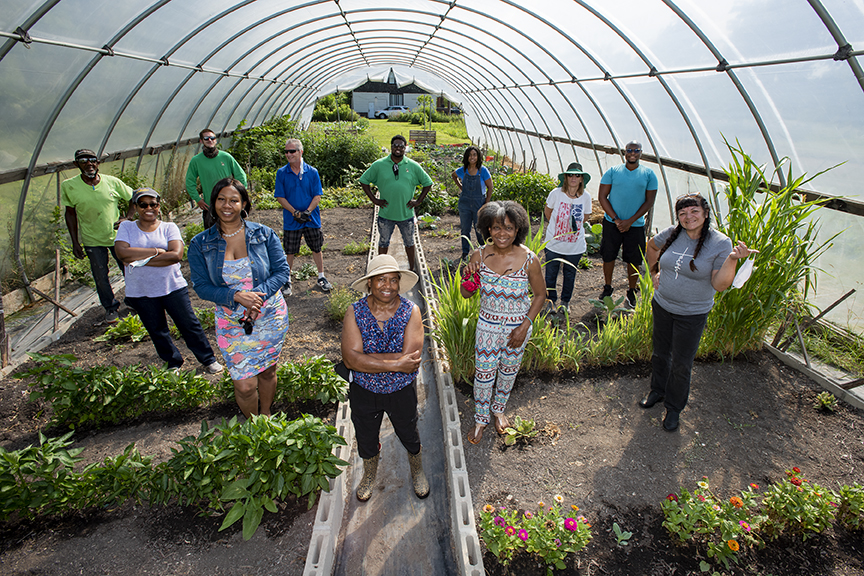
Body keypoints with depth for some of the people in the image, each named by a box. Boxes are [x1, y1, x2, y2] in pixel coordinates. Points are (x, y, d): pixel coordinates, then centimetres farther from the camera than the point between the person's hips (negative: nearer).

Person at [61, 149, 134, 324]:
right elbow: (70, 213, 2)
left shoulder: (113, 182, -8)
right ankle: (110, 308, 30)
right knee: (100, 277, 9)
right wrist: (75, 242, 1)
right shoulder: (69, 186, -8)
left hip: (117, 236, 0)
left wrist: (126, 218, -11)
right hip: (92, 240, 0)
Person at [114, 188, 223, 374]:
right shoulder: (126, 227, 2)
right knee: (157, 332, 14)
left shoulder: (169, 227, -1)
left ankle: (208, 360, 23)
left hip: (173, 287, -1)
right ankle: (173, 363, 35)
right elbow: (122, 252, -16)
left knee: (189, 325, 7)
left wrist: (141, 260, -18)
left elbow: (176, 255, -18)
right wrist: (157, 251, -16)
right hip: (141, 292, 2)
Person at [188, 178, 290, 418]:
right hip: (232, 323, 0)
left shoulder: (264, 234, -4)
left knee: (268, 371, 17)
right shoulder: (200, 244, -4)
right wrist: (236, 296, -23)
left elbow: (282, 270, -5)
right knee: (245, 385, 0)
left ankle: (266, 416, 44)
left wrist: (258, 295, -21)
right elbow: (201, 286, -5)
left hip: (271, 316, 1)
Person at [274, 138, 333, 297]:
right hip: (291, 221, 0)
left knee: (316, 249, 10)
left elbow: (317, 196, -2)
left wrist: (307, 211, -17)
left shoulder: (312, 172, -1)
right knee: (289, 252, 7)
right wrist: (295, 213, -15)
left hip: (312, 219, 0)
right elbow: (280, 197, -3)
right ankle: (287, 280, 23)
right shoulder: (281, 173, -2)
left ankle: (321, 277, 27)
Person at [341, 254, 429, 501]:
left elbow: (410, 361, -27)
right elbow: (350, 358, -27)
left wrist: (366, 359, -28)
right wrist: (395, 363, -32)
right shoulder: (355, 312, -17)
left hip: (402, 390, -1)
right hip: (363, 390, 1)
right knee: (366, 437, 24)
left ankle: (417, 471, 55)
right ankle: (369, 474, 57)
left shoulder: (411, 311, -19)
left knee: (409, 435, 23)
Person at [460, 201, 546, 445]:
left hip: (518, 326, 0)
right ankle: (480, 418, 37)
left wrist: (525, 326, -12)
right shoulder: (479, 255, -16)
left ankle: (499, 409, 49)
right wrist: (469, 277, -27)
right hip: (488, 324, 1)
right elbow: (466, 294, -6)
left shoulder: (529, 260, -21)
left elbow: (540, 294, -6)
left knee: (509, 370, 21)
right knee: (483, 372, 11)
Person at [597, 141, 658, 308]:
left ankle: (631, 292, 24)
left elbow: (649, 201, -1)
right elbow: (602, 197, -3)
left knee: (634, 260, 6)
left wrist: (630, 221, -10)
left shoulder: (649, 174, 0)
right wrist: (616, 219, -10)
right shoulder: (613, 171, -1)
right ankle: (607, 288, 29)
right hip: (612, 223, 0)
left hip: (636, 225, 0)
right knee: (608, 256, 9)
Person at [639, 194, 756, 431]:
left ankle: (674, 408, 28)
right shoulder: (672, 234, -6)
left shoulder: (720, 243, -15)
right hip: (661, 305, 4)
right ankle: (657, 390, 44)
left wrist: (732, 259, -33)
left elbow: (720, 285, -19)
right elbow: (652, 246, 17)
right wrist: (654, 272, 12)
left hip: (692, 314, -3)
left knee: (681, 365, 8)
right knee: (660, 353, 20)